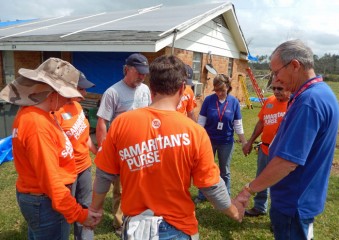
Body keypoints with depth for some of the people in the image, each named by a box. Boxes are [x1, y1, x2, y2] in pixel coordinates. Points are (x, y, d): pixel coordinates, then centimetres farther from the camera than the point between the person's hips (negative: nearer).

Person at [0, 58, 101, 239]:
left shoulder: (32, 113, 2)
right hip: (45, 202, -9)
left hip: (35, 196, 9)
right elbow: (50, 180, -27)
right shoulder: (38, 124, -28)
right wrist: (80, 214, -21)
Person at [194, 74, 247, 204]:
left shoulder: (234, 102, -9)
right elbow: (201, 122, -6)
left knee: (225, 171, 16)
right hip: (209, 140, 0)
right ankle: (202, 195, 32)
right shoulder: (208, 100, -11)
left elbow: (238, 125, -2)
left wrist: (244, 143, -1)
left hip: (226, 142, 0)